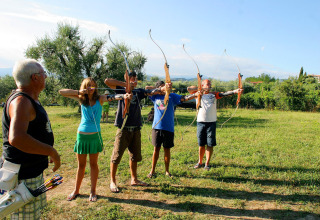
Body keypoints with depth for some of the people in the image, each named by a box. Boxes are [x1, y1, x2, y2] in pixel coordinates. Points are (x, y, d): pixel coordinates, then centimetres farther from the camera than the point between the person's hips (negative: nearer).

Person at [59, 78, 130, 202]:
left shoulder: (99, 99, -4)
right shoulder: (81, 99, 3)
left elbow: (111, 97, -24)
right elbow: (61, 92, 0)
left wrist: (124, 96, -44)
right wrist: (79, 92, -12)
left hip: (95, 135, -2)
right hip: (82, 135, 2)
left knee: (93, 164, 8)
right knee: (81, 164, 13)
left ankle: (93, 192, 22)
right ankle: (76, 190, 30)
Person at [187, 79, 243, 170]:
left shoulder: (214, 94, 8)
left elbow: (224, 94, -6)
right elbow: (189, 88, -4)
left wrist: (235, 91, -21)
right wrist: (200, 89, 0)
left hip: (211, 122, 0)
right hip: (200, 122, 0)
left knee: (210, 144, 1)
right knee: (201, 144, 10)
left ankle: (207, 163, 13)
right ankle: (200, 162, 25)